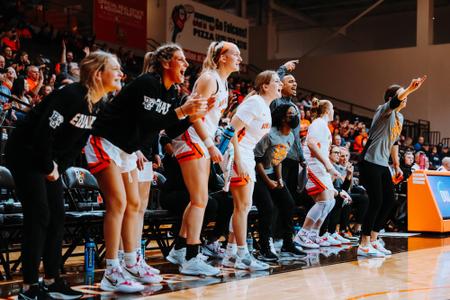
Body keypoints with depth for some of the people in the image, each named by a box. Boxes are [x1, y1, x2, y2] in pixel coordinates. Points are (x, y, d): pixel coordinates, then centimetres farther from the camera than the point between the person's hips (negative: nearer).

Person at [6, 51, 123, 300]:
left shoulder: (100, 106, 2)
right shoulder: (72, 95, -25)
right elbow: (43, 132, -28)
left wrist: (59, 167, 2)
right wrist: (48, 168, -16)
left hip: (51, 160, 9)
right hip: (25, 154, -9)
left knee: (57, 216, 5)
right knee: (38, 216, -11)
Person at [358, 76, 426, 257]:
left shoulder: (400, 118, 17)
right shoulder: (384, 110, -8)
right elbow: (395, 101, -32)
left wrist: (397, 165, 25)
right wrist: (409, 89, -48)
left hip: (383, 165, 9)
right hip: (370, 162, -9)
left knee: (389, 201, 7)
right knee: (376, 202, -12)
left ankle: (373, 241, 16)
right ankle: (364, 246, -5)